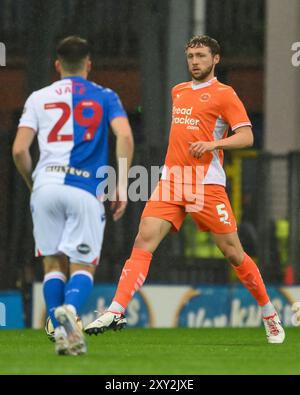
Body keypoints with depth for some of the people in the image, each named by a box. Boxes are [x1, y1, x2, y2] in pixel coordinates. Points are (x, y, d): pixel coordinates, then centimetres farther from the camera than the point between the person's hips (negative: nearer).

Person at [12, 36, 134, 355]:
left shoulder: (38, 98, 14)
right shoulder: (104, 97, 12)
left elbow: (19, 150, 6)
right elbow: (124, 137, -4)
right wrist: (122, 185, 0)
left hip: (46, 185, 1)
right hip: (86, 189, -1)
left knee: (53, 263, 12)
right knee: (83, 265, 2)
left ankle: (61, 332, -1)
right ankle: (70, 308, -28)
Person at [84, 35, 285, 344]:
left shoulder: (224, 94, -1)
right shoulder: (178, 92, 18)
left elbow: (246, 136, -9)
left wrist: (212, 144, -23)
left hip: (206, 184, -5)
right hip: (171, 180, 5)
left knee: (232, 252, -1)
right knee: (144, 240, -12)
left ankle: (270, 315, 16)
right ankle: (116, 312, -20)